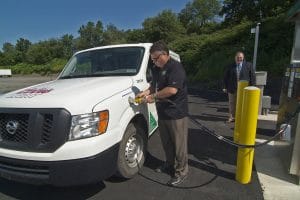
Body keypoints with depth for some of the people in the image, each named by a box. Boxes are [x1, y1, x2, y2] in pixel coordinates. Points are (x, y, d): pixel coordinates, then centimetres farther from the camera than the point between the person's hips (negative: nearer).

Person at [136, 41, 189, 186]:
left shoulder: (176, 67, -15)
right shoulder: (157, 68, 13)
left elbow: (172, 90, -25)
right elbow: (154, 84, 24)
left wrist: (153, 96, -16)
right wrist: (146, 92, 4)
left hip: (176, 113, -8)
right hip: (162, 112, 9)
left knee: (179, 144, 4)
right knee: (166, 142, 19)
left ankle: (181, 171, 20)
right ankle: (169, 165, 37)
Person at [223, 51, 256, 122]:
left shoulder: (248, 65, 2)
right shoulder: (230, 66, 6)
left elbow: (253, 76, 3)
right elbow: (226, 77, 9)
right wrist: (225, 87, 4)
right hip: (232, 89, 1)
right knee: (232, 103, 8)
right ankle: (231, 117, 20)